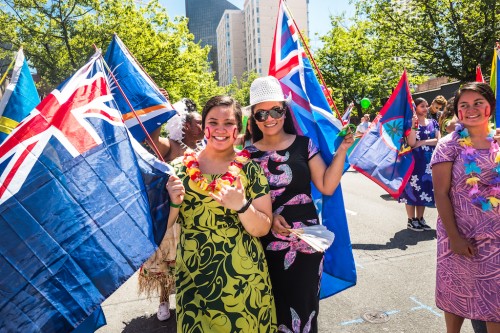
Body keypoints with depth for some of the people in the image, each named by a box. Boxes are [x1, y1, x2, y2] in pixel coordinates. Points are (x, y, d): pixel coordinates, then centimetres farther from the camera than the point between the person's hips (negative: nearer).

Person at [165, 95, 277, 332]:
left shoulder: (250, 169, -4)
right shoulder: (181, 167, -2)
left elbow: (262, 229, -6)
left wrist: (241, 206, -24)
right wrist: (173, 203, -19)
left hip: (243, 278, -1)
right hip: (193, 277, 1)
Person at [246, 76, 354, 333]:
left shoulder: (303, 144, -1)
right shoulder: (249, 154, 0)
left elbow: (327, 187, -4)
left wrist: (342, 149, -11)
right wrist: (268, 218, -12)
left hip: (306, 240, 0)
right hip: (268, 243, 0)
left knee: (303, 305, 11)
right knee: (274, 307, 11)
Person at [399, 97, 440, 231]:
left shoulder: (433, 123, 10)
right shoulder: (411, 123, -3)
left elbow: (439, 140, 0)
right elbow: (411, 143, -16)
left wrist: (423, 142, -10)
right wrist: (413, 125, -22)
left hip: (429, 161, 5)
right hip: (414, 160, -4)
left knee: (425, 189, 7)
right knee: (413, 189, -3)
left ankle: (420, 219, 18)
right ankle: (411, 220, 6)